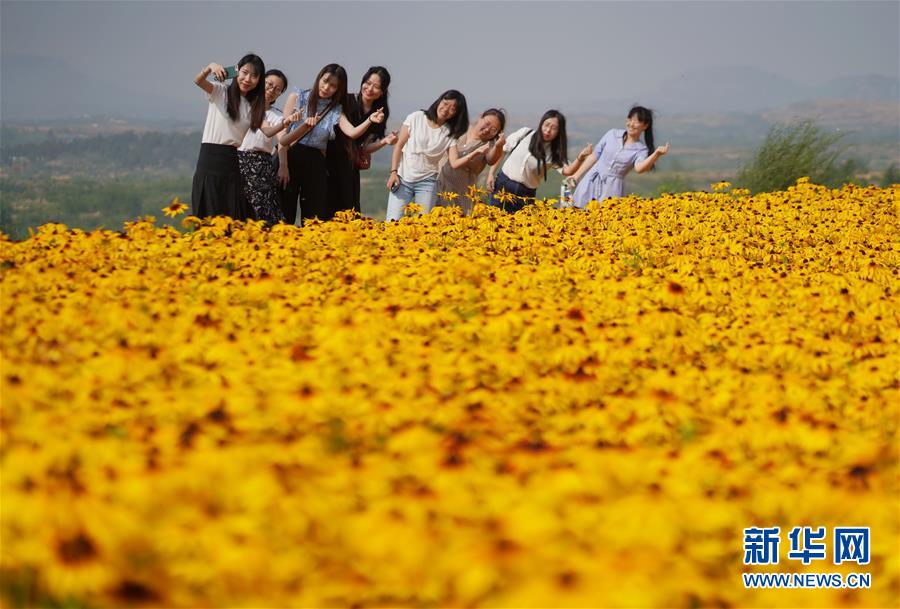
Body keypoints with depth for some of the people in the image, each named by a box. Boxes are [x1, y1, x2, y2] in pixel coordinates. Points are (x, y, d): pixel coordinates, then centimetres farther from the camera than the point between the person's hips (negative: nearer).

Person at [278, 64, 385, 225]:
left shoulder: (336, 110, 7)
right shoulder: (297, 97, 2)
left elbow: (352, 132, -12)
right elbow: (283, 136, -2)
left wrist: (370, 120, -28)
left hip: (316, 164, 2)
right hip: (290, 158, -2)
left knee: (315, 217, 2)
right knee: (284, 217, -3)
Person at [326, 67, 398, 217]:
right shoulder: (346, 102, -7)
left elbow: (364, 149, 6)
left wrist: (384, 142, -9)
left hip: (350, 169, 5)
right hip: (329, 161, -5)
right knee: (329, 209, -12)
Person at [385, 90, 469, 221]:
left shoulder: (450, 133, 1)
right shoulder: (416, 118, -1)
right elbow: (399, 145, 2)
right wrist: (393, 172, -5)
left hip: (427, 182, 0)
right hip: (402, 178, 0)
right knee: (392, 222, -8)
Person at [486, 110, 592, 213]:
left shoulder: (555, 153, -5)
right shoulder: (525, 134, -3)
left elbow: (567, 171, -23)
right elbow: (500, 150, 5)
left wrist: (581, 157, -41)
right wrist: (491, 174, -2)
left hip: (526, 194, 0)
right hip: (503, 185, 0)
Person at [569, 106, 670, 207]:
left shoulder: (641, 149, -2)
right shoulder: (612, 134, 5)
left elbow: (639, 168, -24)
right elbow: (594, 156, 11)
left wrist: (656, 154, -38)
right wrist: (576, 176, 11)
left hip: (612, 189, -2)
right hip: (591, 182, 2)